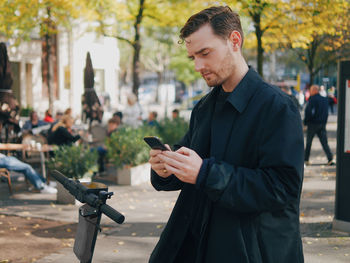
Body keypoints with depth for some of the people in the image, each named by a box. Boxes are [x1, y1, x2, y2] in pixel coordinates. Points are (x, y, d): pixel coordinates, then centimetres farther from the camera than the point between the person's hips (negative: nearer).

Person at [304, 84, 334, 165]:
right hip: (322, 124, 5)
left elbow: (308, 112, -15)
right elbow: (326, 113, 13)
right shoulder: (325, 99, 9)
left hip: (313, 123, -5)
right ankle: (330, 158, -8)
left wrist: (305, 122, -4)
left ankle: (306, 160, 12)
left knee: (308, 142, 7)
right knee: (324, 142, 4)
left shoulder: (312, 99, -11)